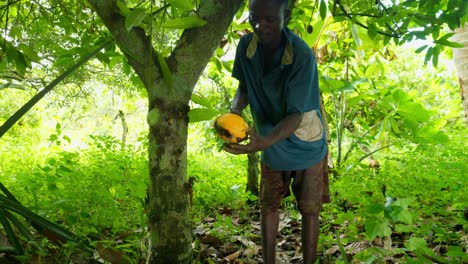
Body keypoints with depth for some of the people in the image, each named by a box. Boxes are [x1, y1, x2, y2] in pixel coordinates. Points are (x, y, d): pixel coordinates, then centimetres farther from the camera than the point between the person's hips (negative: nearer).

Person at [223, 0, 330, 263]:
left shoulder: (302, 55, -29)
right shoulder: (246, 46, -13)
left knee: (309, 210, 5)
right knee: (268, 206, 12)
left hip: (306, 146, -4)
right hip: (272, 146, 5)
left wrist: (265, 141, -47)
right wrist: (234, 112, -18)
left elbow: (296, 115, -30)